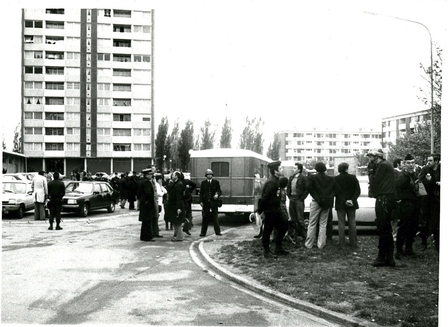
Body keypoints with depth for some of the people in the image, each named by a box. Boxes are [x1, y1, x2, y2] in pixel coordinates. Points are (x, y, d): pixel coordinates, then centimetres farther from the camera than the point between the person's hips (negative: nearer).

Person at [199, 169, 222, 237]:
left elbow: (219, 191, 6)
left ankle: (217, 231, 5)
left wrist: (217, 195, -16)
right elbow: (201, 192, 8)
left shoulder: (216, 182, 5)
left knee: (215, 217, -1)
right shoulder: (203, 183, 8)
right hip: (206, 203, 1)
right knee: (205, 218, 4)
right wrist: (201, 201, -1)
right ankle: (203, 232, 9)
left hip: (214, 202, -1)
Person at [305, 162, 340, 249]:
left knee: (312, 224, 4)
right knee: (323, 224, 11)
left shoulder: (312, 177, -5)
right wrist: (330, 197, 6)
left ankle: (309, 244, 6)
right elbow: (337, 189, 1)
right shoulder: (331, 179, 6)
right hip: (327, 203, 3)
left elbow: (309, 187, -18)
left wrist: (316, 197, -9)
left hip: (316, 202, -3)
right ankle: (321, 244, 11)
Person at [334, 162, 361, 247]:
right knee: (352, 223, 9)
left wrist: (344, 201, -11)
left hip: (340, 204, -1)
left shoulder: (336, 179, -6)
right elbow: (358, 191, -6)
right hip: (352, 204, 1)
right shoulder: (353, 178, -2)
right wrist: (352, 199, -12)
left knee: (341, 223, 4)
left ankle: (341, 243, 3)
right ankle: (353, 243, 11)